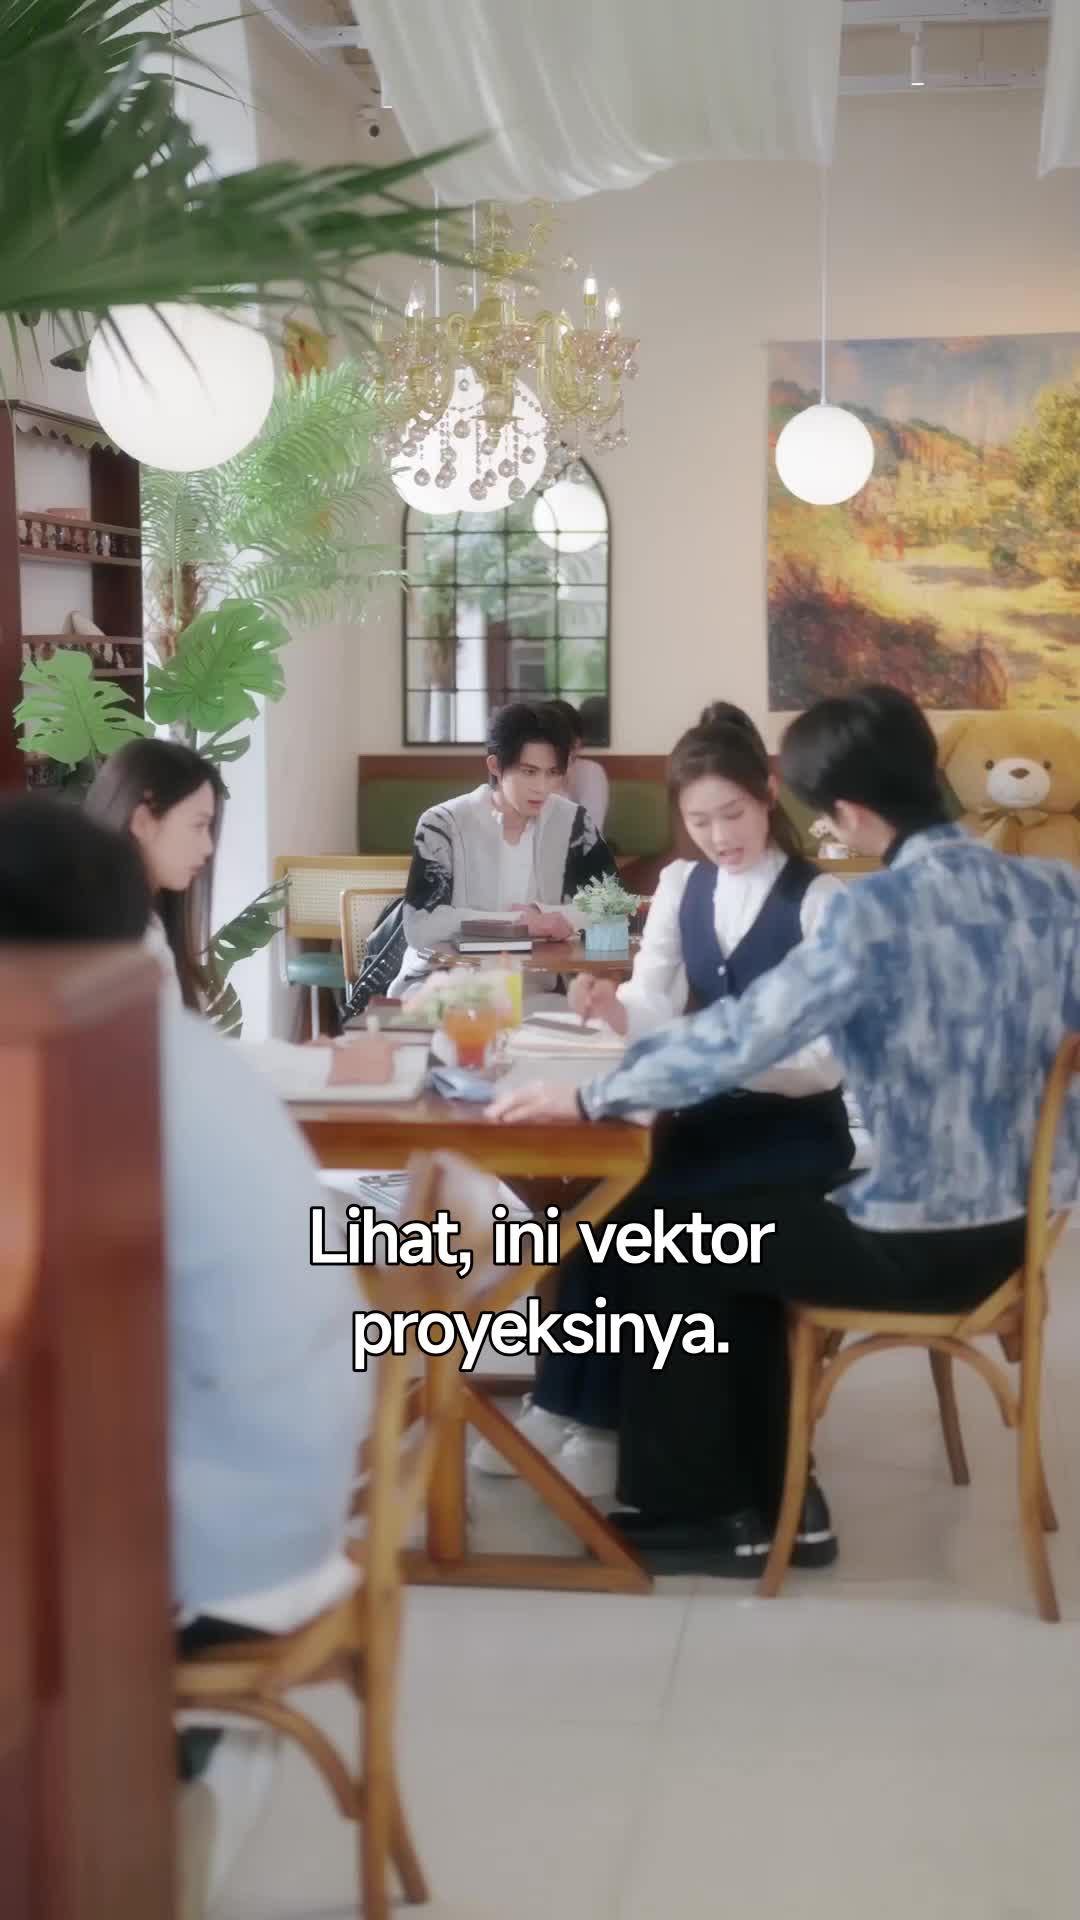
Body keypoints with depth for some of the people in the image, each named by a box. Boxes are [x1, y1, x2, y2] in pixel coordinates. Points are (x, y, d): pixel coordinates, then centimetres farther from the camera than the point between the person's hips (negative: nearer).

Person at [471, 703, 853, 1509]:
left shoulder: (820, 899, -7)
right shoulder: (680, 885, 10)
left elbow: (828, 1055, -14)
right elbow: (658, 1010, 3)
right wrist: (613, 1006, -20)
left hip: (796, 1127, -5)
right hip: (706, 1115, 5)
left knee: (642, 1209, -25)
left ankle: (597, 1422, -13)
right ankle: (570, 1409, -17)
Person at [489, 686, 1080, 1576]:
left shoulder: (876, 912, -19)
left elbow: (739, 1038, -21)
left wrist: (590, 1097, -10)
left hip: (914, 1243, -7)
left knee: (671, 1240, 14)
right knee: (748, 1219, 26)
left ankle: (695, 1511, 24)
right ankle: (769, 1500, 29)